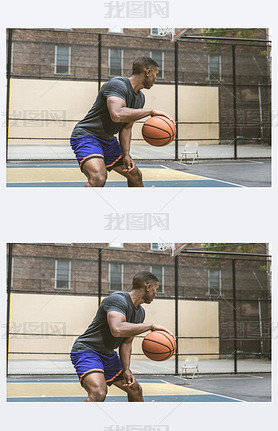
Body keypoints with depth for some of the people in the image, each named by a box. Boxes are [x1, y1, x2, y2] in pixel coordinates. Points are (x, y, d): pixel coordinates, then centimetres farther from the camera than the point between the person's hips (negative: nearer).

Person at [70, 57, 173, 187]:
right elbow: (117, 115, -41)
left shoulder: (140, 98, 7)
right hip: (86, 136, -10)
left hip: (108, 141, 10)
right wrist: (150, 111, -34)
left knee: (135, 175, 18)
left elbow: (126, 128, 11)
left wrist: (126, 154, -3)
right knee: (98, 178, -33)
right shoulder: (118, 85, -23)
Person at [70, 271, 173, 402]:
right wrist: (151, 326, -34)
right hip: (86, 350, -10)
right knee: (98, 393, -33)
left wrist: (126, 369, -4)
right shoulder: (117, 299, -24)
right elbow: (117, 330, -41)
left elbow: (126, 342, 10)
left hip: (108, 355, 10)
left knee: (135, 390, 18)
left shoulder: (140, 312, 7)